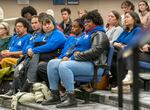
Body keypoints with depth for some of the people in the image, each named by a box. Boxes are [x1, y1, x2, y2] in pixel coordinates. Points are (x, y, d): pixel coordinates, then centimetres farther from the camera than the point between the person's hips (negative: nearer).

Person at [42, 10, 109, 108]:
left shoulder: (99, 35, -3)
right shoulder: (87, 34, 28)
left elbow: (95, 52, -19)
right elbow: (79, 48, 34)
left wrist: (78, 55, -13)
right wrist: (76, 52, 9)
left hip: (92, 65, -10)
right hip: (78, 61, 10)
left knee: (63, 66, -33)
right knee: (52, 63, -2)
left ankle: (71, 99, -35)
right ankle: (55, 96, -7)